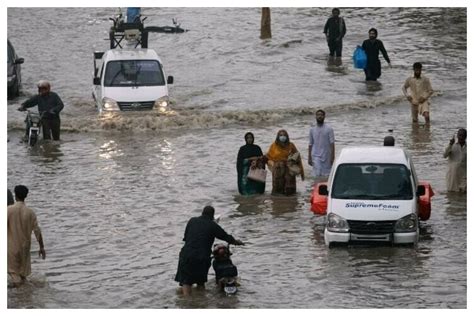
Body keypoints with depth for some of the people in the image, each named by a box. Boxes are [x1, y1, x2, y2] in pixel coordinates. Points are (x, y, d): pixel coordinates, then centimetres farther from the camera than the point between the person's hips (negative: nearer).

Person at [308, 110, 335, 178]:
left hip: (326, 157, -1)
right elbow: (310, 145, 12)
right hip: (316, 157, 1)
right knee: (317, 175, -9)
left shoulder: (329, 129, 0)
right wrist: (309, 158, 8)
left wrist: (332, 157, -11)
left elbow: (332, 144, -4)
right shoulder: (312, 130, 8)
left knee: (326, 175, 2)